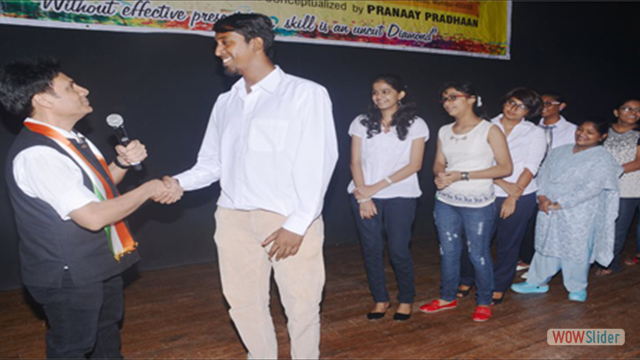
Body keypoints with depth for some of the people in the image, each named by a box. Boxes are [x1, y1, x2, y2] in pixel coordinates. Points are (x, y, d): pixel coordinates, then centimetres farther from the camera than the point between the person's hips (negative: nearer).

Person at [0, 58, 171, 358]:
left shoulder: (72, 140, 2)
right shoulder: (36, 154, -29)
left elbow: (98, 186, 16)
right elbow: (93, 216, -33)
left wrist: (122, 163, -4)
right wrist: (148, 189, -20)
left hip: (99, 263, 9)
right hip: (69, 276, -9)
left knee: (108, 333, 27)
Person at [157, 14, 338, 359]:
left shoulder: (306, 93, -4)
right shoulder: (225, 102, 14)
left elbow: (318, 162, -10)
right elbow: (212, 162, 14)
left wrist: (297, 224, -15)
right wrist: (180, 182, -6)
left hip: (290, 220, -5)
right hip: (233, 218, 5)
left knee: (301, 305, 7)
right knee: (243, 303, 15)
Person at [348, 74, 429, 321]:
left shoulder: (415, 125, 2)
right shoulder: (362, 122, 7)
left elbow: (415, 165, -5)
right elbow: (355, 162, 4)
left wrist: (377, 187, -11)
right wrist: (363, 195, -8)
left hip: (400, 196, -2)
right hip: (364, 195, 2)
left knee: (398, 250, -1)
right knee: (371, 249, 4)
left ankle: (406, 300, 21)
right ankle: (380, 299, 23)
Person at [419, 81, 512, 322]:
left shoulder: (489, 130, -7)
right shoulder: (444, 131, 9)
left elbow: (506, 167, -10)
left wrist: (464, 175, -18)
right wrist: (440, 175, -11)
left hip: (478, 204, -5)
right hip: (446, 201, 5)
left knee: (478, 254, 4)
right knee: (448, 252, 13)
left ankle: (484, 302, 24)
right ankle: (447, 298, 30)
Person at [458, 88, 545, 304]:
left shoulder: (535, 133, 4)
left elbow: (531, 168, -4)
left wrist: (513, 197, -13)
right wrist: (503, 184, -17)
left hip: (520, 198, 0)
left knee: (507, 245, 9)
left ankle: (498, 288, 26)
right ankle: (466, 281, 24)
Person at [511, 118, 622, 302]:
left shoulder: (602, 159, -10)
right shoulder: (560, 151, 9)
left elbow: (590, 189, -18)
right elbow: (543, 174, 6)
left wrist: (558, 204, -19)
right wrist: (542, 197, -12)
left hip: (578, 215, -5)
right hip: (547, 211, 5)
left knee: (576, 250, 6)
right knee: (546, 245, 14)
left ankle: (577, 287, 29)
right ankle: (538, 282, 30)